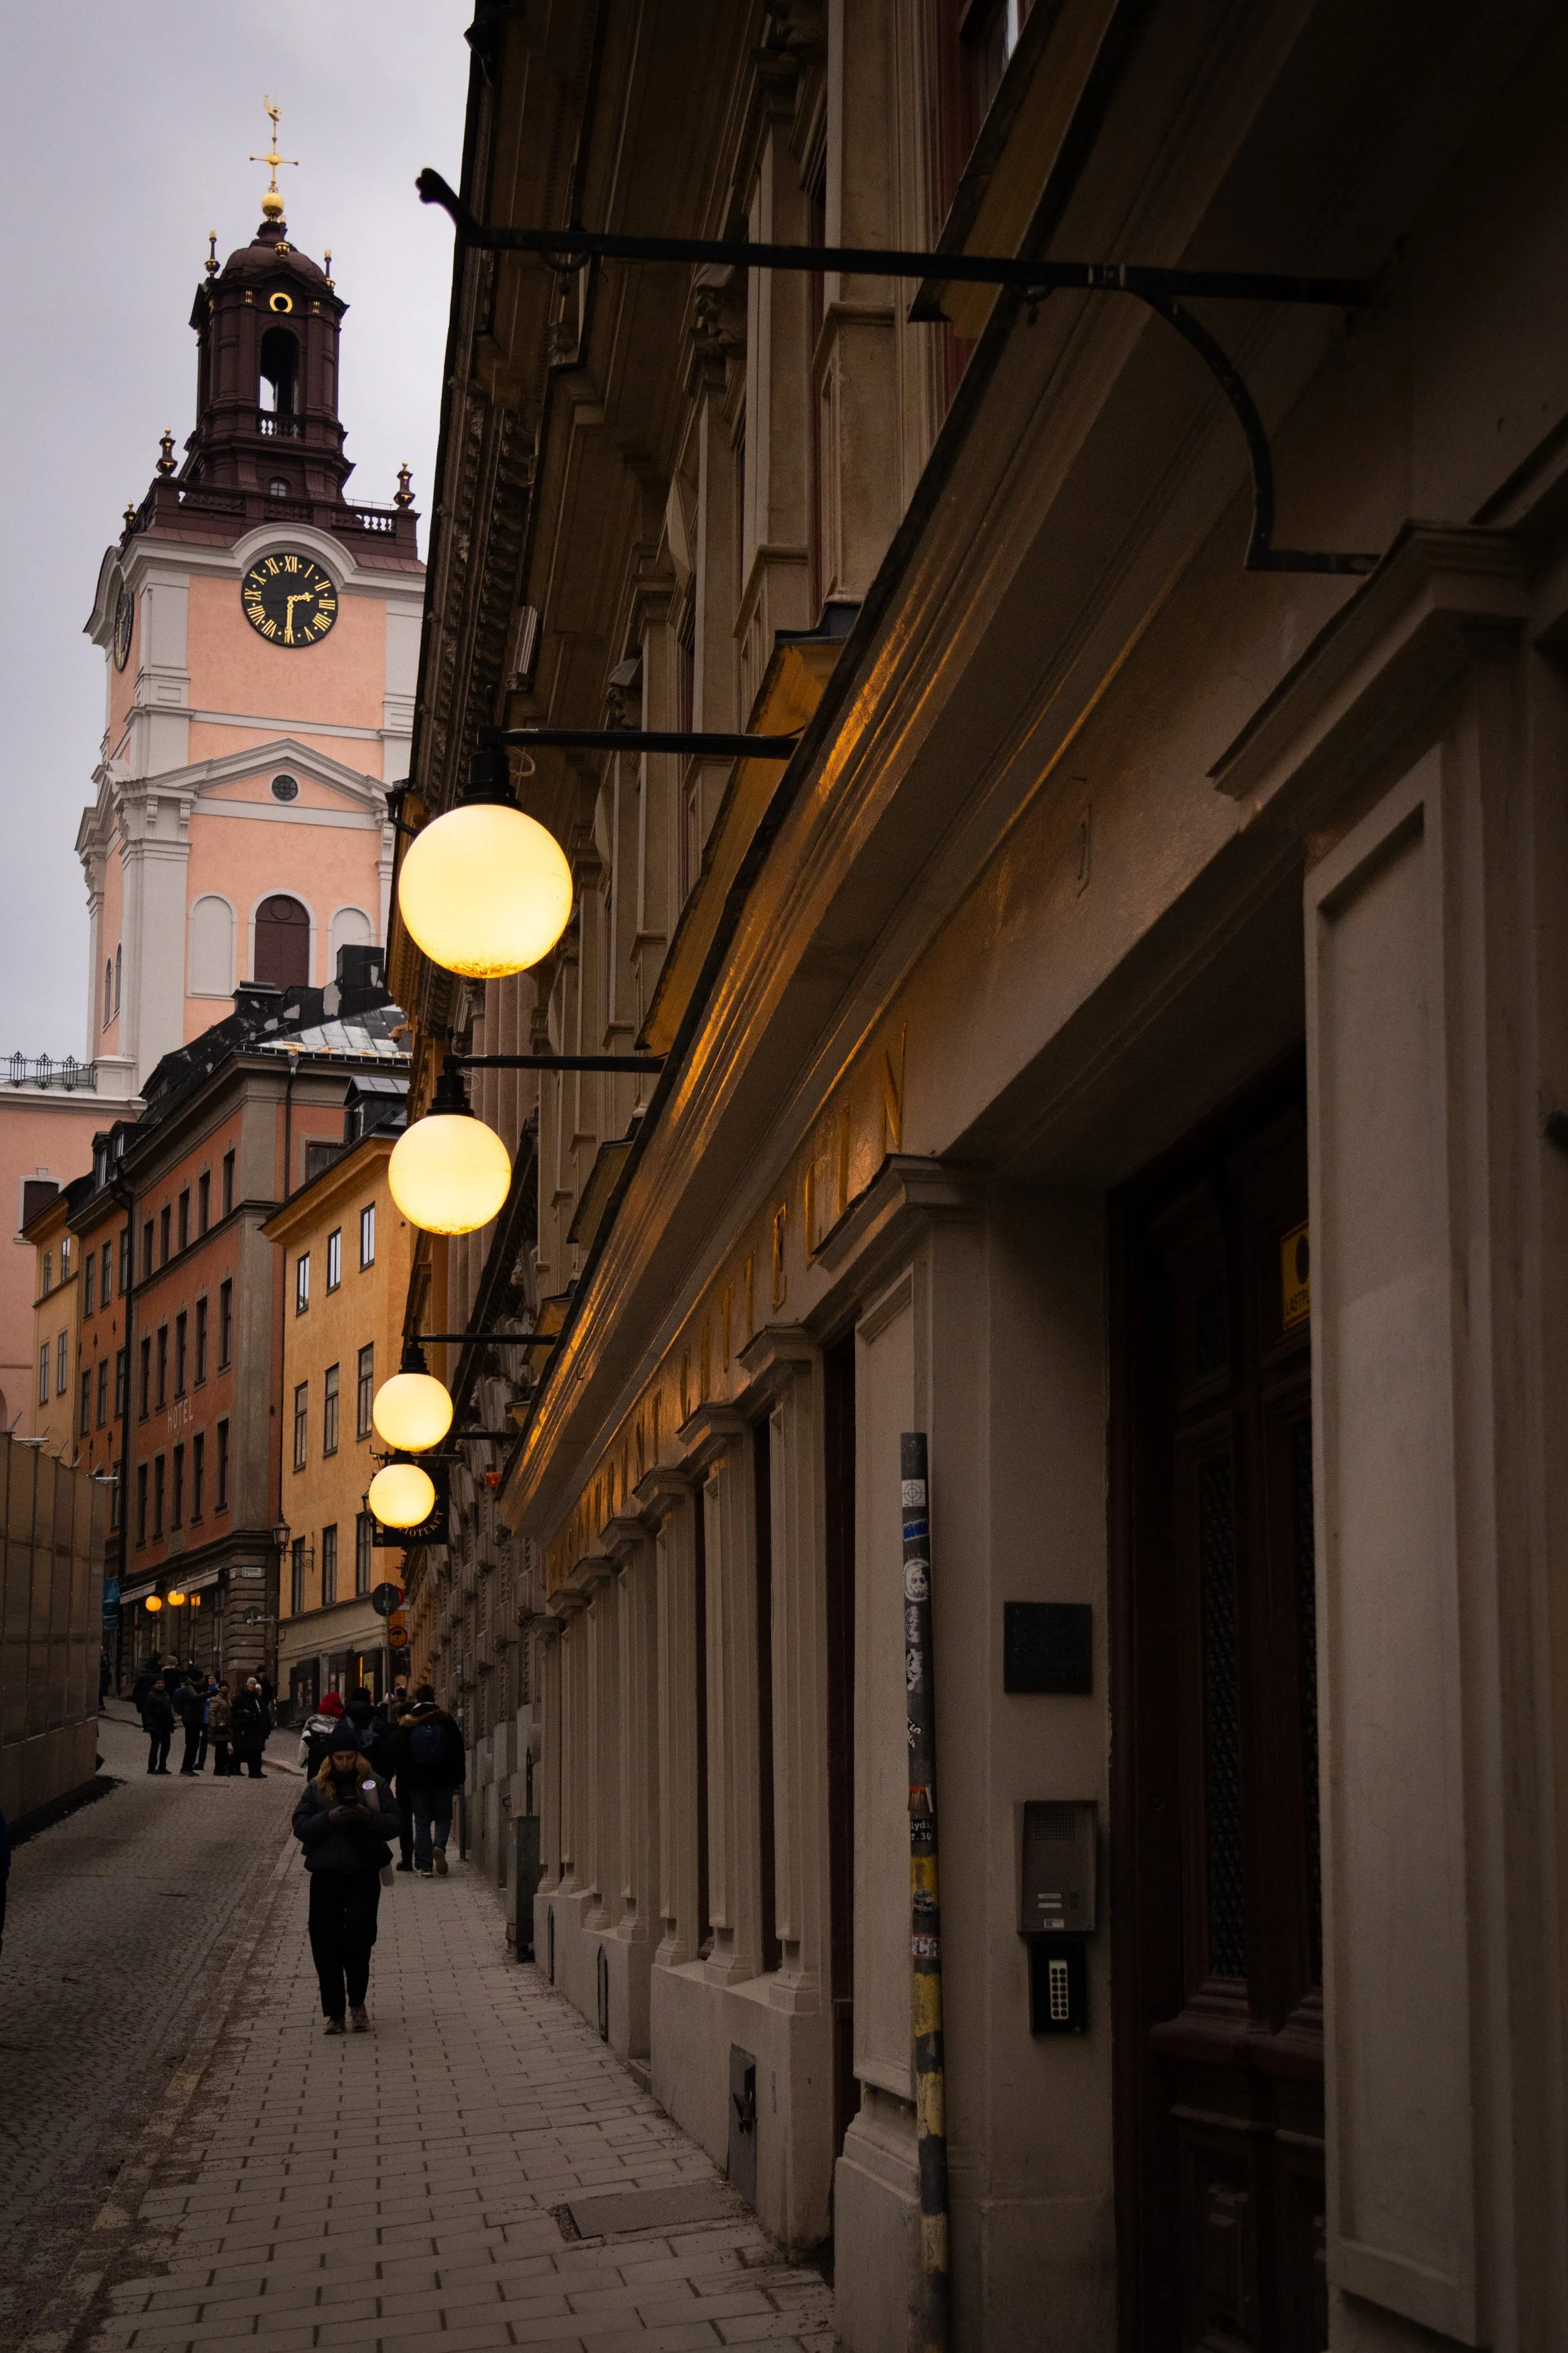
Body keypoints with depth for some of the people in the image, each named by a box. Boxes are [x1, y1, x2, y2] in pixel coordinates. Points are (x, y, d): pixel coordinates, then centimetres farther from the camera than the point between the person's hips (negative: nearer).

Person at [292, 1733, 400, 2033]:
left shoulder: (374, 1783, 5)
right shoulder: (316, 1787, 6)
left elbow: (394, 1823, 2)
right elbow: (300, 1826, 0)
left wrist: (369, 1816, -17)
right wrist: (329, 1818, -16)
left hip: (364, 1875, -1)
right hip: (326, 1876, 1)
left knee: (359, 1941, -6)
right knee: (326, 1946, 1)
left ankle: (357, 2003, 15)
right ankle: (333, 2011, 11)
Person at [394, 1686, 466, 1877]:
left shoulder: (407, 1724, -2)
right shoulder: (445, 1720, -3)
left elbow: (400, 1755, 0)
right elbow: (458, 1751, -1)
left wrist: (402, 1783, 6)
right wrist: (458, 1779, 5)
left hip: (417, 1782, 0)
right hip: (442, 1780, 0)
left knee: (422, 1822, 6)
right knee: (443, 1818, 12)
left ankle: (424, 1866, 2)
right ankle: (439, 1847, -17)